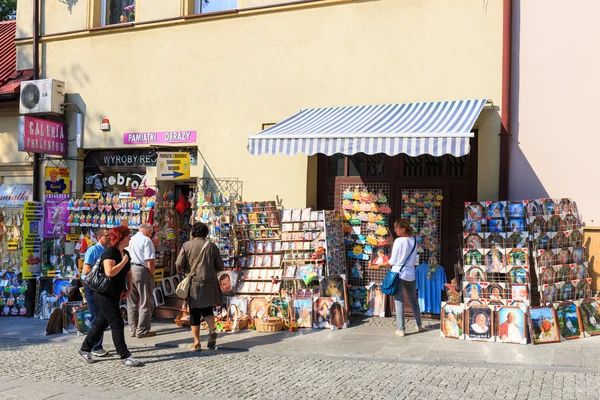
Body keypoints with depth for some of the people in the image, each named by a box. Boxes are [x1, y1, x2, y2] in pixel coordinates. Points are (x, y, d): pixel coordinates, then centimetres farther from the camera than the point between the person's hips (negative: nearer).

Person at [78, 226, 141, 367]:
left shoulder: (125, 253, 10)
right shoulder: (109, 252, -18)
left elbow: (128, 272, 20)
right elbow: (109, 272, -31)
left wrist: (129, 289, 8)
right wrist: (124, 262, -20)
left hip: (115, 295, 9)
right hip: (105, 294, -9)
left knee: (102, 323, 15)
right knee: (117, 324, -8)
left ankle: (85, 350, 27)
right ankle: (125, 356, -4)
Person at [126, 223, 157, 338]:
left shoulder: (130, 240, 14)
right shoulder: (146, 240, -7)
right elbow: (150, 262, -14)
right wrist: (152, 275, -3)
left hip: (129, 271, 7)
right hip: (141, 271, -7)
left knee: (132, 302, 14)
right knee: (146, 303, 2)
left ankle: (133, 329, 20)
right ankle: (142, 330, 3)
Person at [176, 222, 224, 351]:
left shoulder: (187, 245, -1)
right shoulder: (212, 246, 4)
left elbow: (179, 265, -6)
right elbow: (220, 267, 7)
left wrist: (182, 271, 16)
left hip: (194, 283, -2)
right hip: (209, 283, 2)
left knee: (194, 313, 7)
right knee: (207, 308, 18)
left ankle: (196, 343, 7)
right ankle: (212, 329, -9)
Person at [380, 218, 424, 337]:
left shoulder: (399, 241, -13)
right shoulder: (413, 240, 3)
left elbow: (392, 261, -10)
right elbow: (414, 259, 10)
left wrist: (383, 264, 5)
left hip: (398, 274, -5)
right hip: (410, 274, 6)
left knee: (399, 301, 0)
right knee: (413, 300, 20)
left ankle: (401, 330, 1)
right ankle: (419, 325, 29)